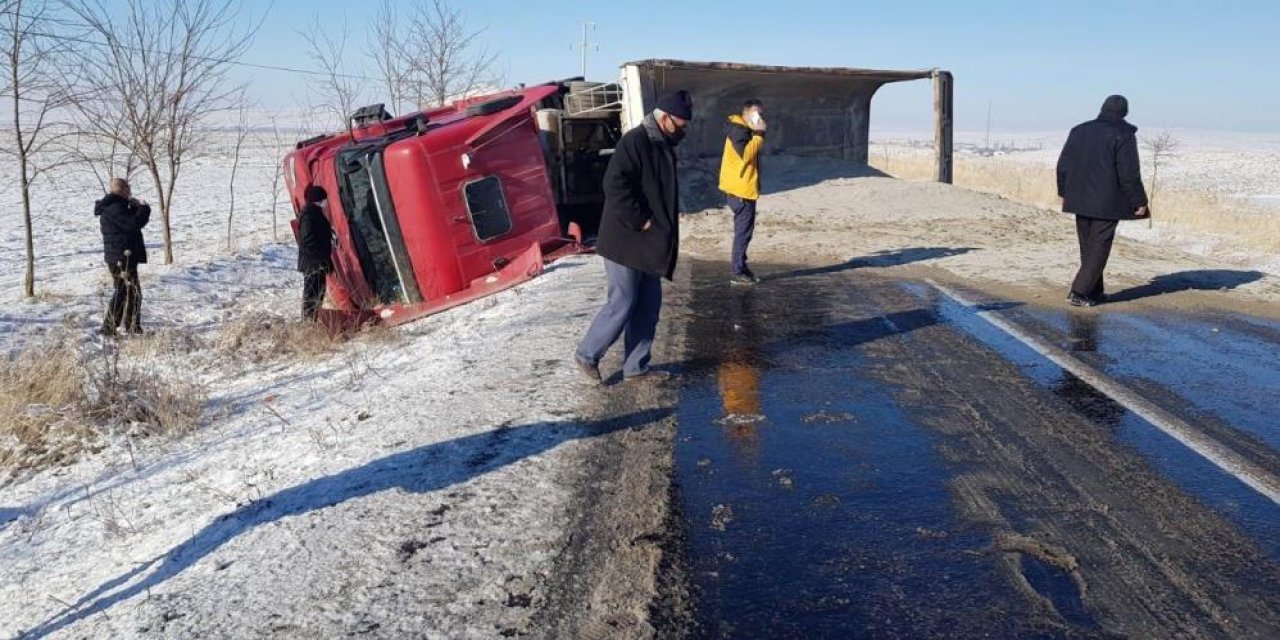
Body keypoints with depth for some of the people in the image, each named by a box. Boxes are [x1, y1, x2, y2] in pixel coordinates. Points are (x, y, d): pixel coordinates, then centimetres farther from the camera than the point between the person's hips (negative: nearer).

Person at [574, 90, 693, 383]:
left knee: (649, 305, 10)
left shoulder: (662, 146, 14)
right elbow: (615, 185, -25)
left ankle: (636, 366, 18)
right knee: (622, 304, -4)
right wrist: (639, 221, -20)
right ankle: (587, 354, 13)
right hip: (626, 241, -9)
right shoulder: (634, 142, -15)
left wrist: (662, 231, 13)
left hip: (650, 243, 9)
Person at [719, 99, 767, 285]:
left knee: (744, 229, 15)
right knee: (744, 230, -8)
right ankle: (737, 271, -4)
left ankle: (739, 266, 21)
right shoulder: (739, 130, -14)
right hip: (740, 189, -11)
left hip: (744, 188, 11)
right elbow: (746, 154, -28)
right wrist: (759, 134, -22)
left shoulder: (745, 130, 17)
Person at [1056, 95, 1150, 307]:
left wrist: (1065, 192, 21)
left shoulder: (1079, 131, 8)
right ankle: (1079, 292, -8)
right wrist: (1139, 202, -4)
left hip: (1080, 200, 6)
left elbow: (1062, 165, 11)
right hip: (1107, 203, -6)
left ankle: (1094, 292, 21)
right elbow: (1129, 174, -12)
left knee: (1087, 248, 14)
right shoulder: (1123, 135, -9)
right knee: (1099, 249, -1)